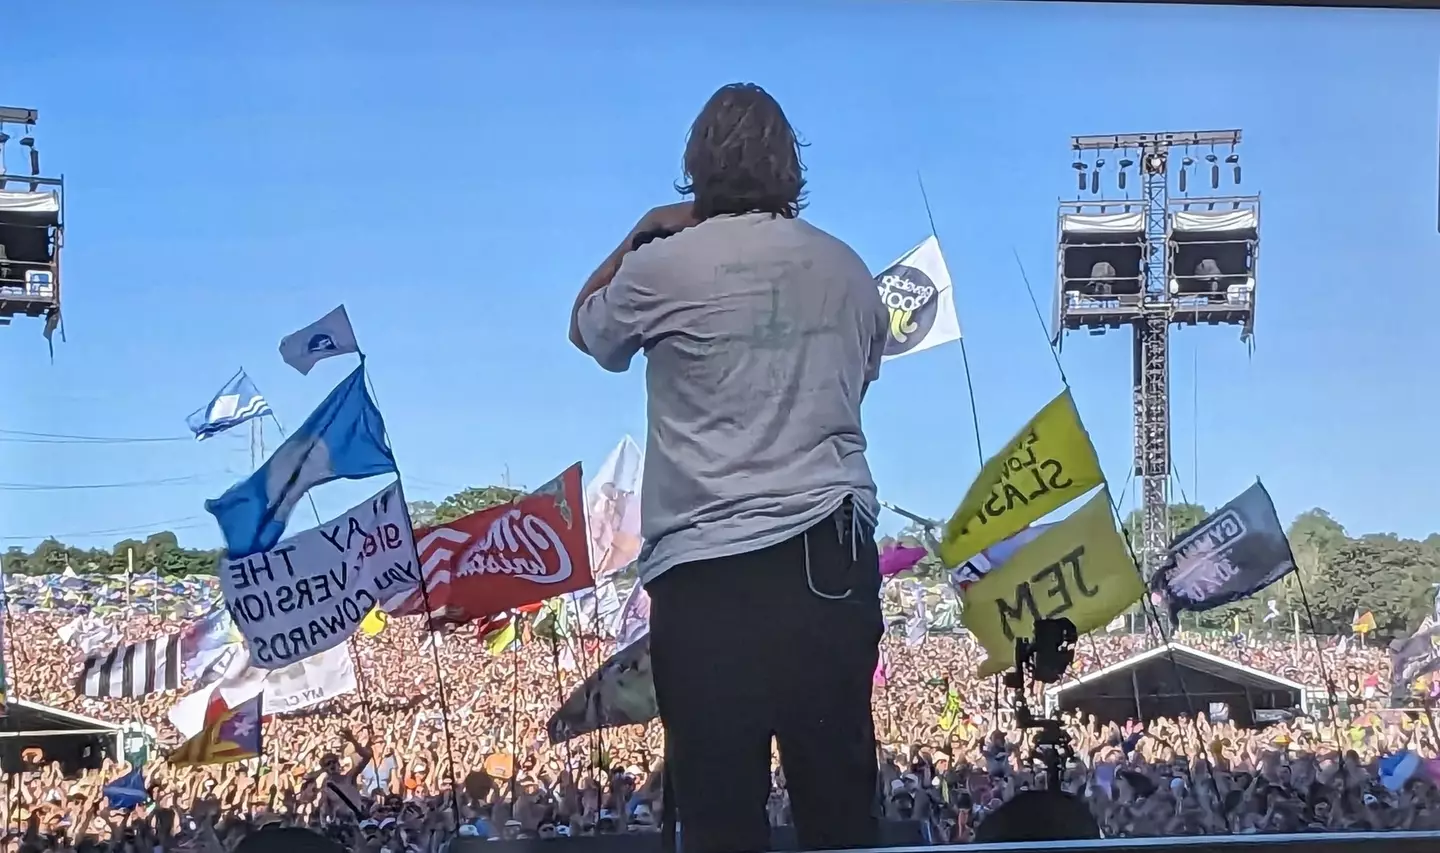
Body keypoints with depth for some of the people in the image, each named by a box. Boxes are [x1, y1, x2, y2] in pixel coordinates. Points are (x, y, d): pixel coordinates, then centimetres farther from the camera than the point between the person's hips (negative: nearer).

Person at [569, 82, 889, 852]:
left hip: (709, 567, -4)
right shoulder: (846, 271, 9)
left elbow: (587, 330, 16)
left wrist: (642, 234, 27)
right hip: (832, 555, 4)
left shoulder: (665, 267, -4)